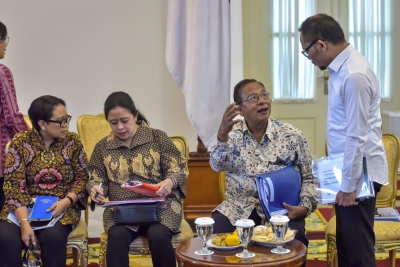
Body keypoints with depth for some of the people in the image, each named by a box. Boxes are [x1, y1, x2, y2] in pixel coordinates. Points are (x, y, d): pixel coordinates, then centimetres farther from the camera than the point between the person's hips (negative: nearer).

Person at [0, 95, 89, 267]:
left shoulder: (72, 141, 0)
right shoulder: (20, 142, -6)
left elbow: (82, 178, 2)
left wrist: (66, 201, -18)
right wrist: (24, 222, -22)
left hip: (61, 206, 0)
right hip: (24, 205, 0)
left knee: (52, 236, -32)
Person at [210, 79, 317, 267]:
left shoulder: (292, 136, 0)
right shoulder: (232, 133, 2)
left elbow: (307, 177, 5)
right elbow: (217, 166, -15)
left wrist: (305, 207, -13)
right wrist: (223, 133, -31)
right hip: (238, 209, 1)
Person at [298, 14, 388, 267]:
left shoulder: (354, 75, -23)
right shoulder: (342, 67, 7)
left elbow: (357, 137, -22)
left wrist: (349, 185, -17)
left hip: (358, 174, -10)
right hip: (348, 171, 10)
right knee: (346, 246, 18)